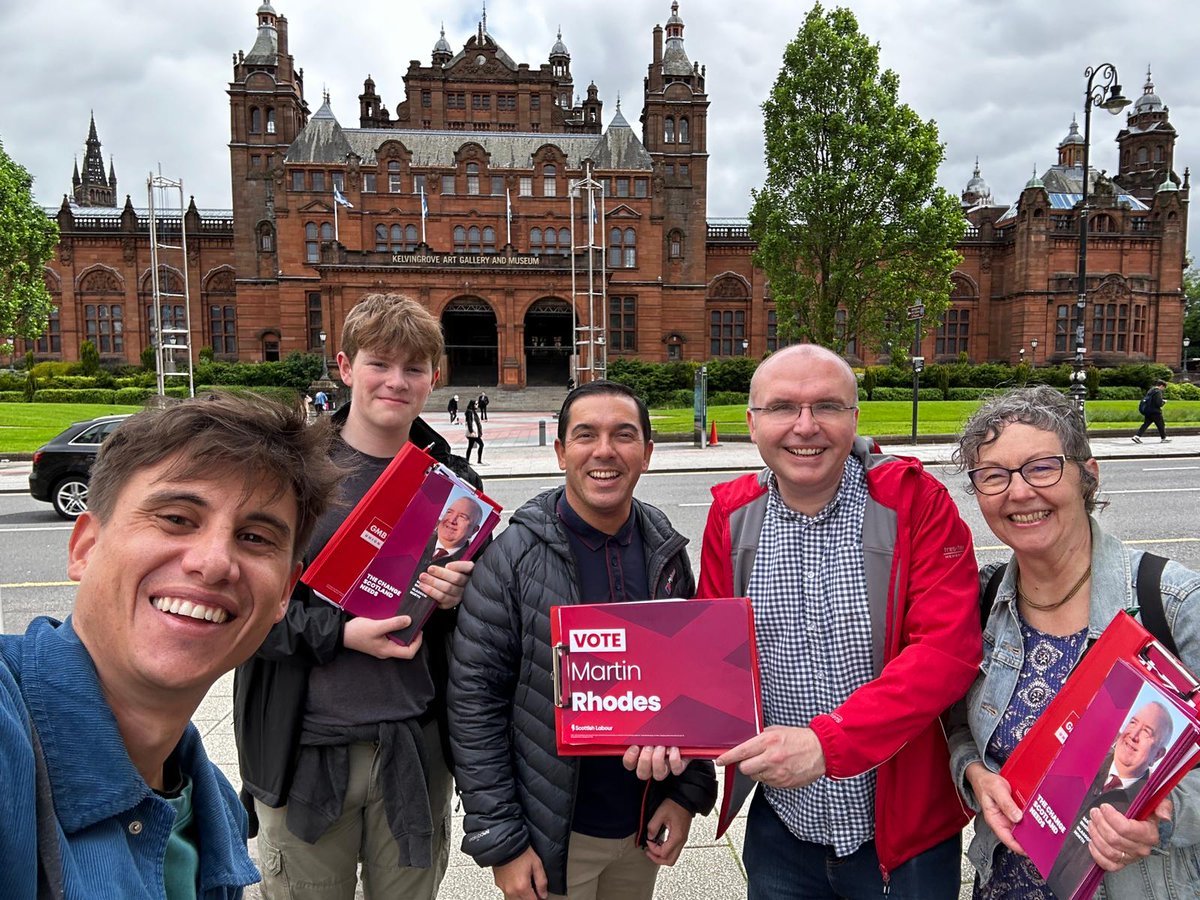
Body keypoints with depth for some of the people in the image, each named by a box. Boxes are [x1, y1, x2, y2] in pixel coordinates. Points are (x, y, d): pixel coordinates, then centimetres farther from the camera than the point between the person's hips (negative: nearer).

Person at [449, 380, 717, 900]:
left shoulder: (667, 552, -2)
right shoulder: (516, 555, -16)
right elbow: (474, 702, -14)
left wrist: (689, 791, 1)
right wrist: (499, 840, -13)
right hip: (552, 837, -4)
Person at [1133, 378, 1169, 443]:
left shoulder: (1150, 390, 12)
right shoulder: (1158, 392, -15)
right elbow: (1159, 404, -22)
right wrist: (1164, 402, 0)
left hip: (1146, 411, 8)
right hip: (1155, 412, -8)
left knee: (1146, 424, 6)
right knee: (1161, 425, 8)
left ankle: (1137, 436, -9)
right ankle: (1163, 438, 19)